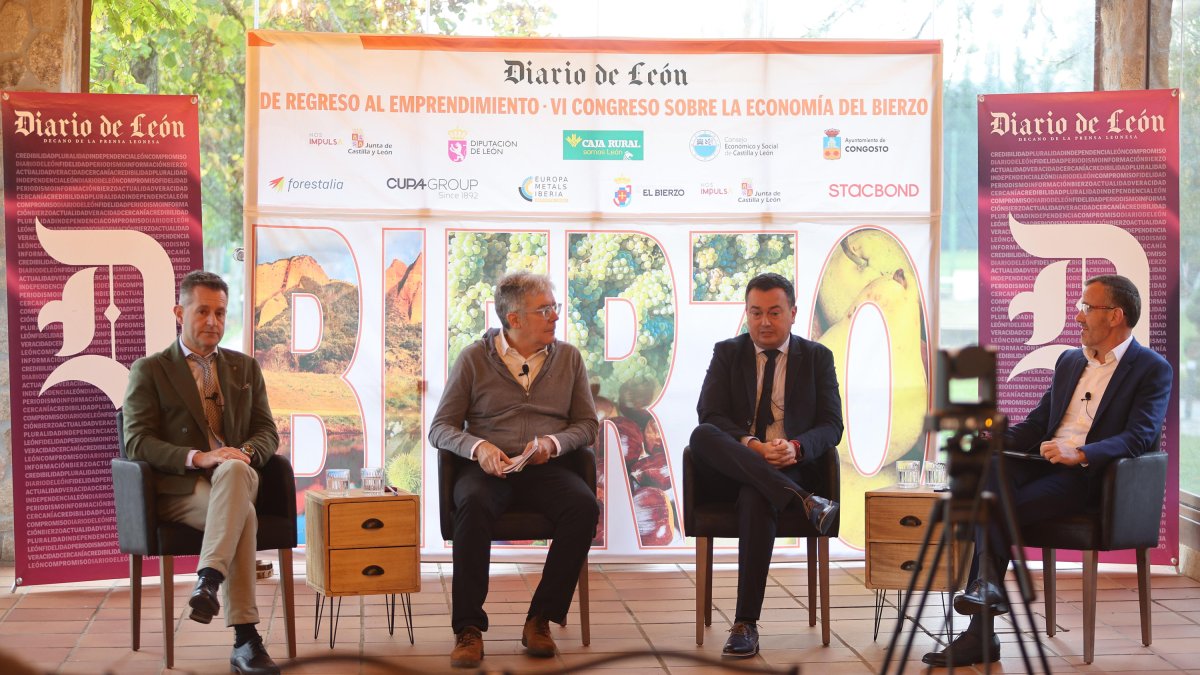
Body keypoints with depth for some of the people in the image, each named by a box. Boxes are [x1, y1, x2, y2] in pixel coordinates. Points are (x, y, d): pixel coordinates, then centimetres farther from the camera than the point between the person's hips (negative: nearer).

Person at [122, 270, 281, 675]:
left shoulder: (245, 368, 19)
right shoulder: (148, 371, 6)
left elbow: (267, 432, 13)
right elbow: (137, 443, -4)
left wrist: (243, 453, -13)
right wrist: (197, 458, -22)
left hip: (238, 477, 3)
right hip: (177, 490, -3)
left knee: (234, 469, -38)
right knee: (243, 514, -37)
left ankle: (208, 580, -46)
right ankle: (245, 639, -43)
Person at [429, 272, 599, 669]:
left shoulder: (568, 358, 13)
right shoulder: (474, 359, 6)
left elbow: (588, 424, 13)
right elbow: (441, 428, 5)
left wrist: (553, 442, -9)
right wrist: (477, 447, -16)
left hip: (545, 468, 2)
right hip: (489, 468, -2)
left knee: (584, 507, -31)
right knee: (473, 506, -37)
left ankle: (540, 620, -21)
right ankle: (468, 629, -31)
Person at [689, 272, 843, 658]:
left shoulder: (818, 358, 12)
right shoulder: (726, 354, 13)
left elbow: (831, 426, 4)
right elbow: (710, 415, 0)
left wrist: (796, 447, -19)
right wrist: (748, 445, -21)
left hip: (791, 465, -1)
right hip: (730, 466, 2)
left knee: (756, 497, -38)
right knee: (701, 436, -33)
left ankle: (746, 624, -36)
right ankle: (801, 500, -43)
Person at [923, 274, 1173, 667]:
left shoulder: (1153, 369, 0)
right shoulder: (1069, 361, 22)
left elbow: (1139, 438, -13)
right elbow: (1036, 423, 21)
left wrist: (1080, 454, -29)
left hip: (1091, 476, -6)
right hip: (1043, 464, 6)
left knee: (996, 508, -28)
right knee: (990, 468, -28)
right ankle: (988, 583, -34)